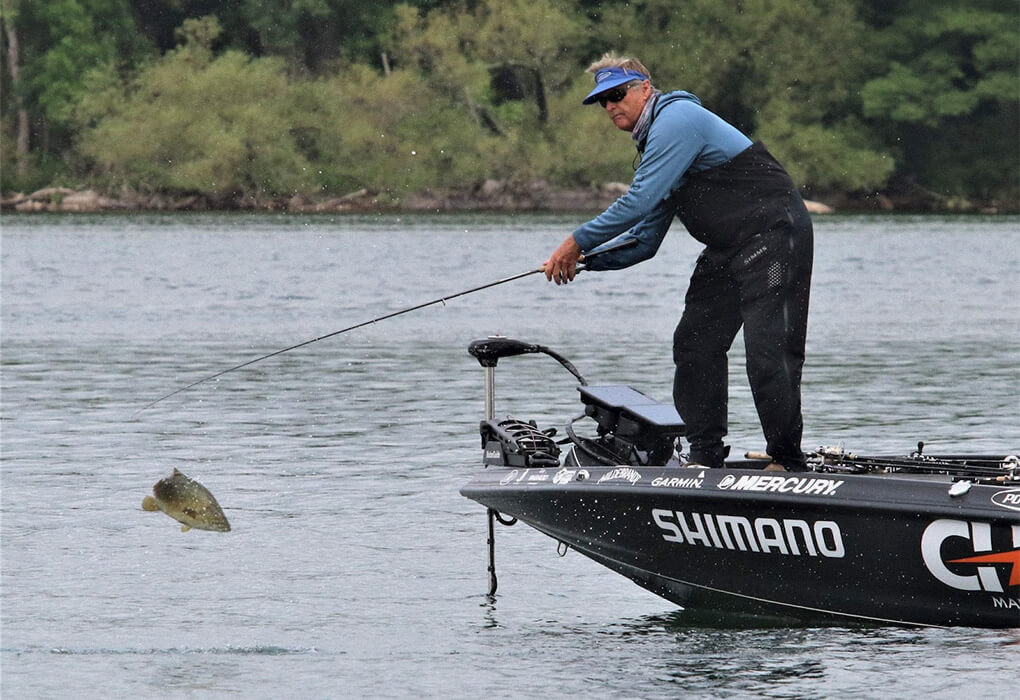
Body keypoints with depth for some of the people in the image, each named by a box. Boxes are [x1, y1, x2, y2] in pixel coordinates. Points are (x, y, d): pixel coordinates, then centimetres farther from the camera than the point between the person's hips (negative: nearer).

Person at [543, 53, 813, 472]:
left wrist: (579, 242, -11)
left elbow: (639, 203, -20)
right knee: (695, 344, 5)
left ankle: (788, 462, -11)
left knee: (767, 352, -15)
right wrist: (586, 260, 6)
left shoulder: (675, 120, -13)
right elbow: (644, 243, 21)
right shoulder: (654, 143, 20)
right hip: (728, 249, 11)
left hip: (774, 234, -11)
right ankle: (706, 456, 9)